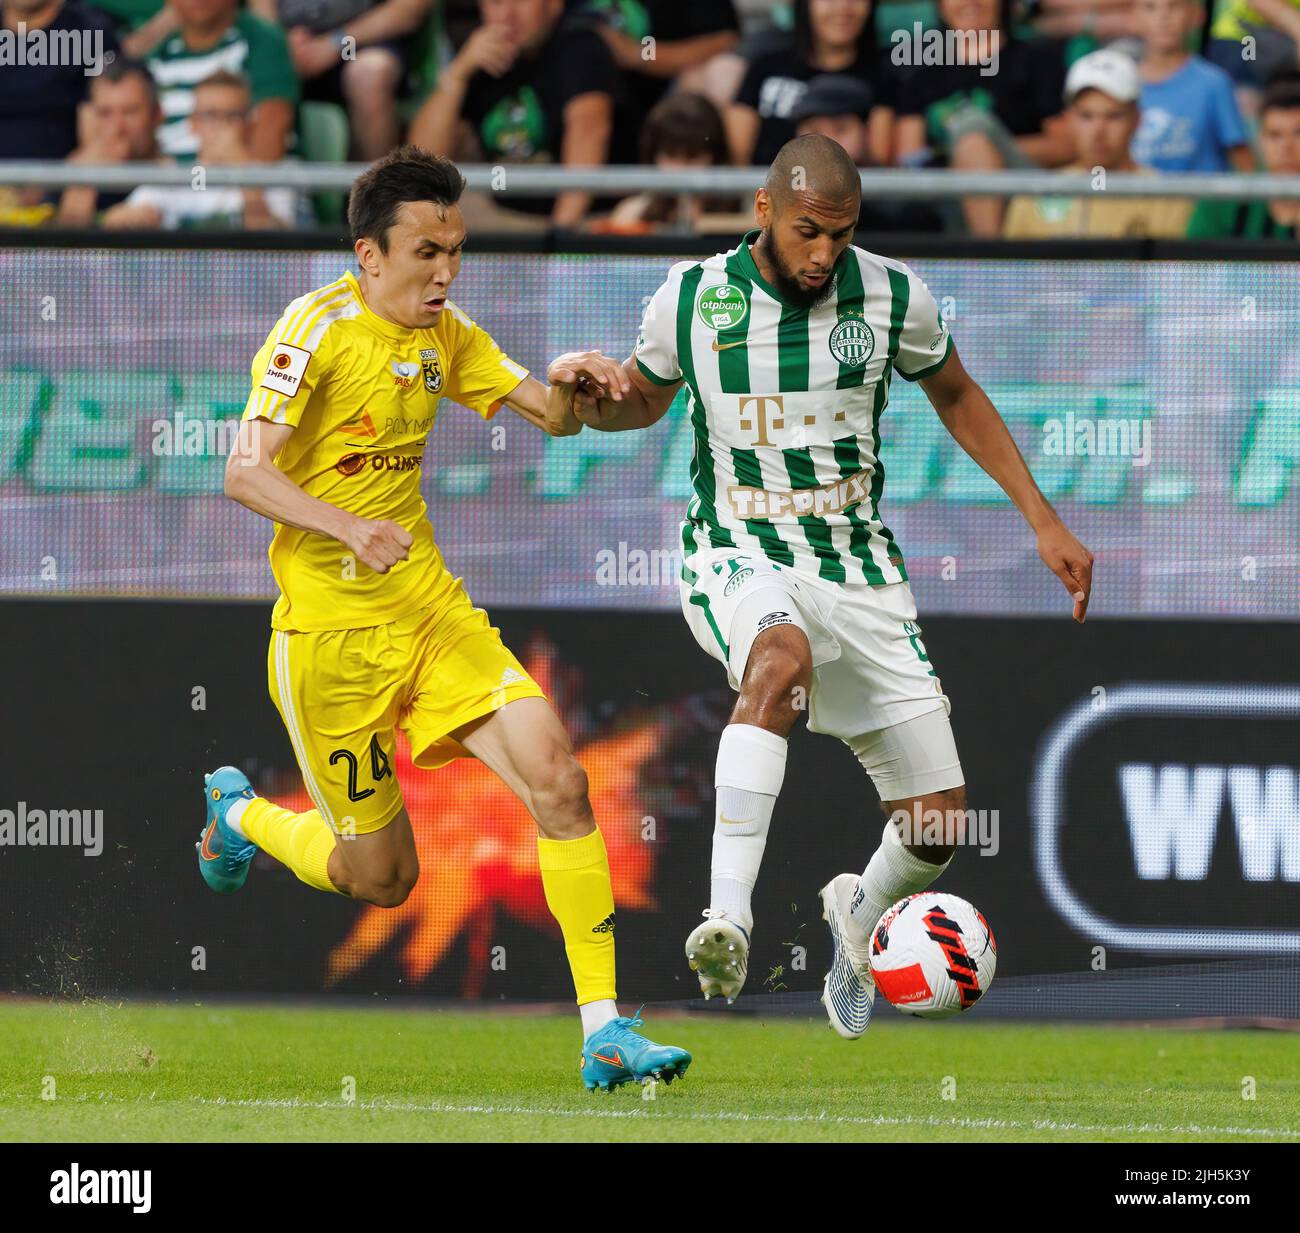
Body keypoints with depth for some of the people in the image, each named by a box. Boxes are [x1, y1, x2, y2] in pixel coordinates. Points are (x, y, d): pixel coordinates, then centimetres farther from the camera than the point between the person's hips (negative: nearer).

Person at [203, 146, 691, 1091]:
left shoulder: (444, 333, 6)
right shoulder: (319, 329, -15)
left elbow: (549, 409, 10)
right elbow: (246, 475, -23)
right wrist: (349, 529, -39)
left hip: (431, 606, 6)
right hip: (332, 631, -6)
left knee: (558, 780, -15)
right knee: (382, 877, 5)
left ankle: (604, 1030, -13)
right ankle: (240, 815, 37)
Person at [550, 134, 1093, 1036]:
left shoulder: (894, 298, -5)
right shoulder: (692, 297, -6)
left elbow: (955, 396, 13)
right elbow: (646, 400, 14)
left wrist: (1044, 520, 10)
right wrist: (596, 396, -10)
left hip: (859, 571, 3)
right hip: (739, 558, -3)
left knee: (937, 829, 0)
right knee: (782, 657, -41)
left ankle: (861, 914, 37)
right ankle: (727, 916, -49)